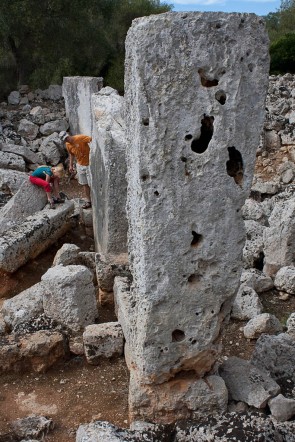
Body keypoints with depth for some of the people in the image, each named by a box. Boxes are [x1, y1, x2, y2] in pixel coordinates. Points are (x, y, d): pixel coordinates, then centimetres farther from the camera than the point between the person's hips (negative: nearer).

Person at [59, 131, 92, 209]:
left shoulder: (80, 138, -21)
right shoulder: (67, 145, 0)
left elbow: (92, 139, -25)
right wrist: (71, 165, 17)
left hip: (89, 164, -6)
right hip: (80, 165, 6)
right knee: (84, 184, 13)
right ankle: (88, 201, 24)